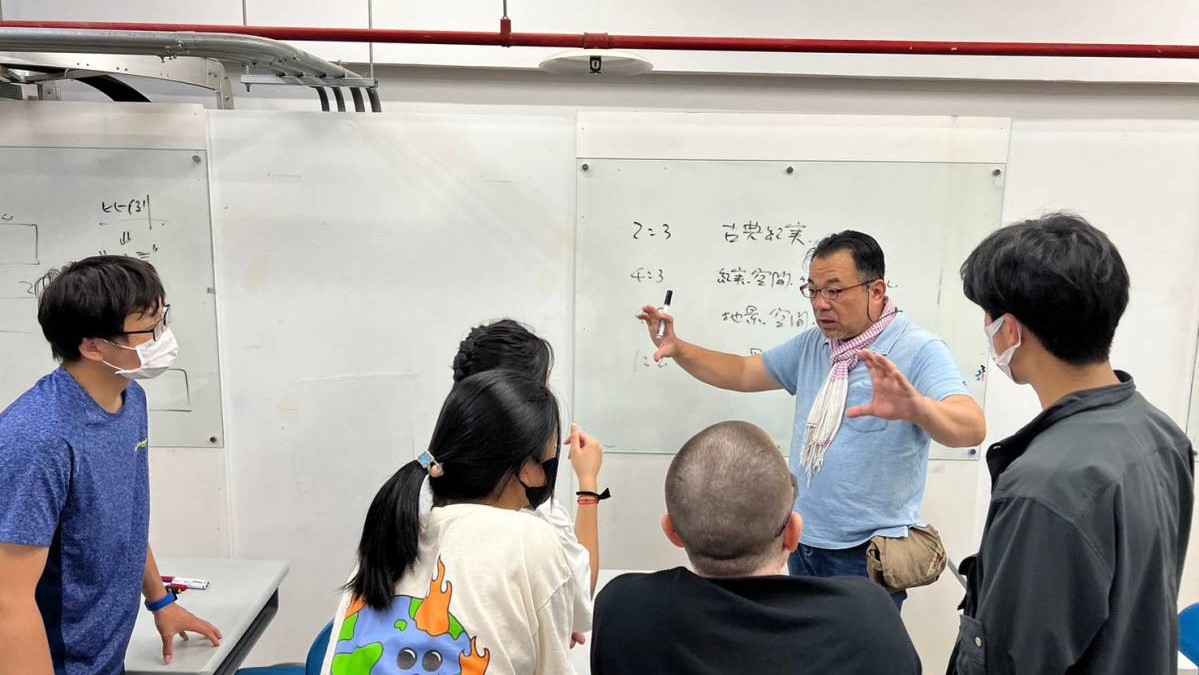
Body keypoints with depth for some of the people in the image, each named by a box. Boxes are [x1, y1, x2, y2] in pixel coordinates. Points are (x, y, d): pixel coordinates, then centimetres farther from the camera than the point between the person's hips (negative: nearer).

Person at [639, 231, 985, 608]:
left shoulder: (920, 350, -16)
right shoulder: (812, 344, 4)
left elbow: (971, 429, -30)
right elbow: (743, 374, 9)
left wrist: (916, 407, -52)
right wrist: (677, 349, -6)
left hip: (867, 554, -6)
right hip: (803, 542, 7)